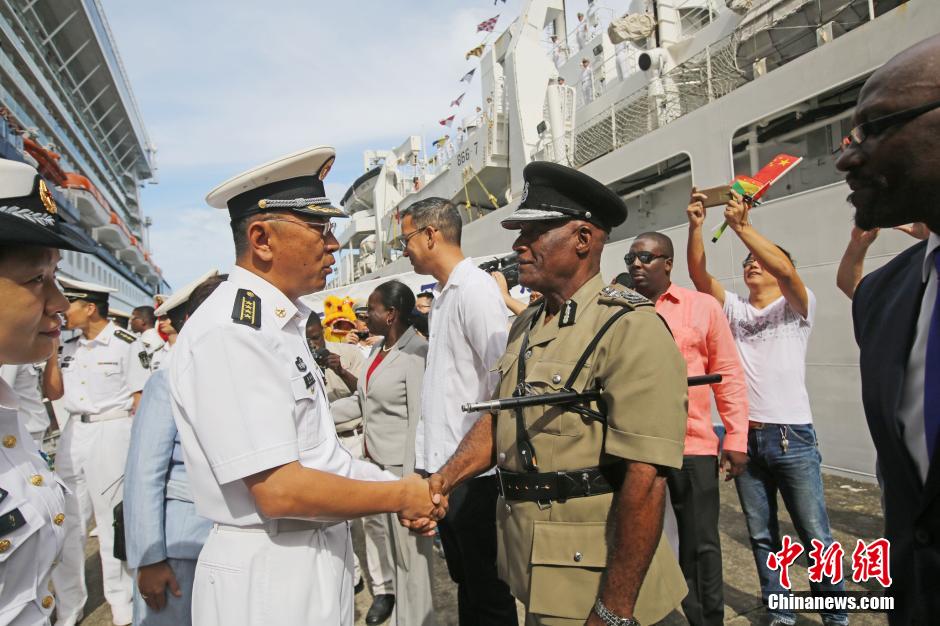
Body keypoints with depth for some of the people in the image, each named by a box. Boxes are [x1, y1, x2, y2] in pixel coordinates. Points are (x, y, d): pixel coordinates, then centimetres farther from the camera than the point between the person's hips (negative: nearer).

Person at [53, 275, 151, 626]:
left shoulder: (127, 344, -8)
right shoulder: (69, 347, 11)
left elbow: (140, 399, -7)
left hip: (112, 433, -6)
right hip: (72, 433, 6)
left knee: (113, 521, 3)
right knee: (66, 521, 12)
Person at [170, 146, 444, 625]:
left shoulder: (280, 322, 7)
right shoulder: (232, 332, -23)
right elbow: (280, 490, -26)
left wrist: (403, 491, 0)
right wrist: (400, 496, -14)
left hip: (320, 557, 8)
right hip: (267, 574, -8)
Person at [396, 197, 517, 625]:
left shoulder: (476, 288, -14)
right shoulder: (440, 295, 13)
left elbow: (504, 379, -19)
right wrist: (428, 454, 14)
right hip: (442, 464, 9)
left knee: (487, 589, 8)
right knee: (464, 580, 22)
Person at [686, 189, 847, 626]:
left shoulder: (797, 307, 1)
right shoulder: (734, 309, 10)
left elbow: (786, 269, -20)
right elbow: (698, 275, -4)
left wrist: (742, 226, -25)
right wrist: (696, 227, -17)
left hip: (792, 436, -3)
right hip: (745, 436, 4)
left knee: (816, 537, 5)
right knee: (762, 536, 13)